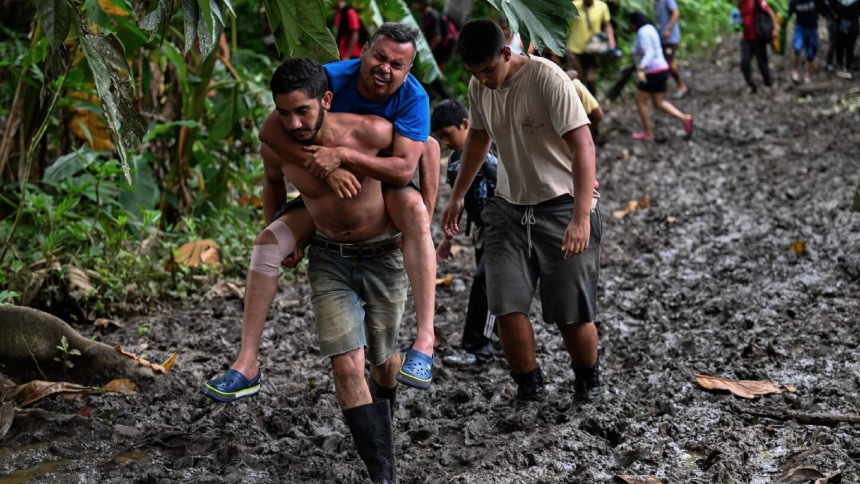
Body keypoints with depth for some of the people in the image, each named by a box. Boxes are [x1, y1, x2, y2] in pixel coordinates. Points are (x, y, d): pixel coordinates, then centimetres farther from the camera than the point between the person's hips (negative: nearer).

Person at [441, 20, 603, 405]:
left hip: (562, 207, -5)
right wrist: (458, 196, 20)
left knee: (571, 313, -2)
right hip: (509, 207, 5)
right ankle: (529, 388, 13)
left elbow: (583, 146, -27)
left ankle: (587, 383, 25)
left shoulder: (548, 79, -21)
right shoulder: (478, 87, 0)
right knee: (506, 307, -6)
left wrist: (581, 218, -36)